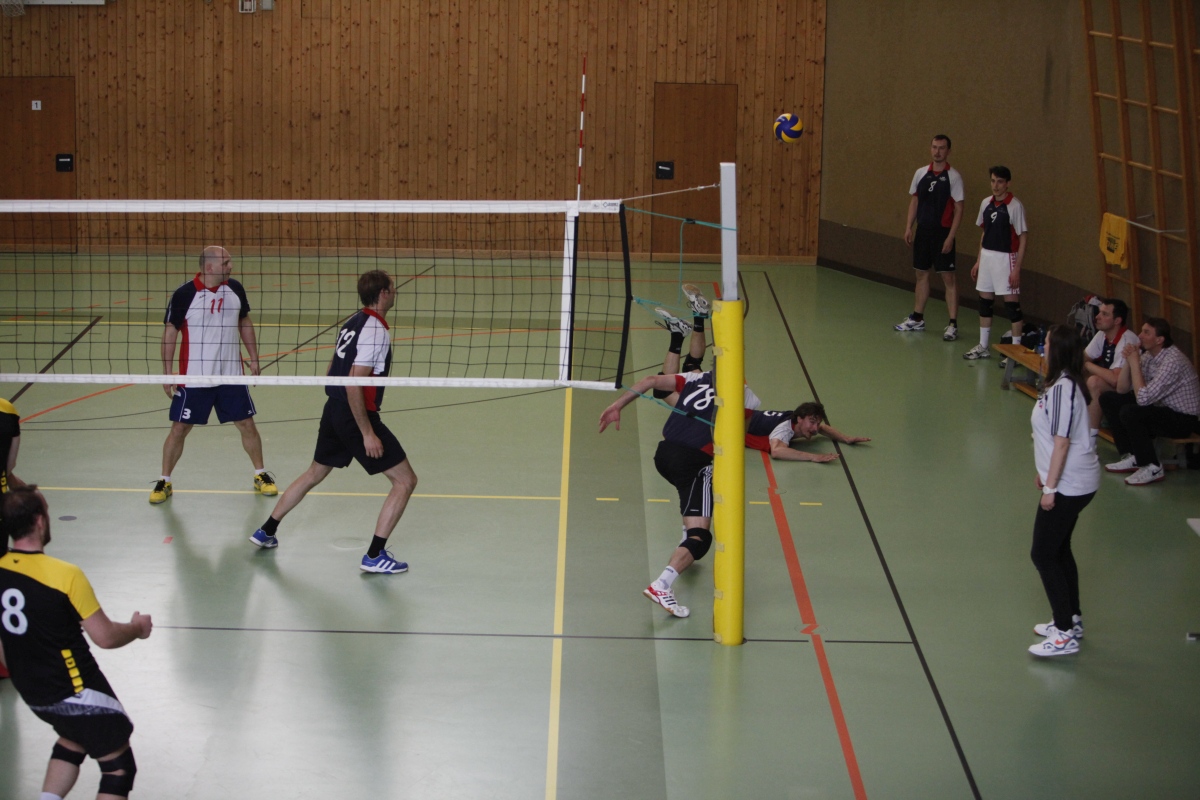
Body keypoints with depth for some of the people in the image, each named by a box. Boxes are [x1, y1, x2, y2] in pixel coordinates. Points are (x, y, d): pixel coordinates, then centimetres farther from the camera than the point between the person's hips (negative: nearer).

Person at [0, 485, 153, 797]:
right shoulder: (65, 575, -24)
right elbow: (105, 637, -18)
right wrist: (137, 628, 3)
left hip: (31, 693, 7)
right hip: (75, 693, -7)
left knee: (72, 740, 33)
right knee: (119, 767, 6)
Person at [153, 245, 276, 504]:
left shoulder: (235, 289, 0)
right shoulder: (184, 294, -13)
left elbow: (245, 324, 13)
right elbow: (170, 332, -7)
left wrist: (254, 358, 11)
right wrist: (167, 372, -9)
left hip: (231, 375, 3)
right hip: (194, 376, -3)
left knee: (247, 425, 7)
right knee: (179, 429, 3)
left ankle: (261, 476, 24)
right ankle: (164, 481, 17)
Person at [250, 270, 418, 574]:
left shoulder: (354, 322, 9)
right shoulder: (376, 332, -19)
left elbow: (333, 370, 19)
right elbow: (353, 386, -24)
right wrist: (367, 433, -21)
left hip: (334, 411, 9)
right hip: (356, 416, -9)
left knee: (314, 474, 27)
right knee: (405, 480, -3)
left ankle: (267, 531, 37)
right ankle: (375, 555, -4)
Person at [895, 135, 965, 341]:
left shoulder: (953, 176, -8)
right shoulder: (921, 173, 6)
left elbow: (958, 208, -9)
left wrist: (950, 237, -15)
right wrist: (908, 227, 5)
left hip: (942, 232, -6)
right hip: (923, 231, 6)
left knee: (948, 277, -5)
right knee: (921, 273, 14)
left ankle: (953, 324, -4)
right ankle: (917, 319, 25)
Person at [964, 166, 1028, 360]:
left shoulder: (1015, 206, -12)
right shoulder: (986, 203, 7)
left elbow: (1023, 237, -12)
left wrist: (1017, 268, -15)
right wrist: (978, 261, 15)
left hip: (1005, 258, -7)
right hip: (987, 257, 7)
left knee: (1012, 304, -3)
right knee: (985, 302, 13)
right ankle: (983, 347, 25)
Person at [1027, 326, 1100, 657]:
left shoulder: (1062, 388, -22)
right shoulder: (1066, 384, 8)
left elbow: (1062, 442, -22)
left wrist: (1050, 487, -18)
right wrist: (1046, 473, 24)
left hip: (1068, 485, -10)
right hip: (1075, 482, 10)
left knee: (1044, 554, -4)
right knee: (1059, 551, 19)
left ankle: (1065, 635, -2)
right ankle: (1072, 620, 31)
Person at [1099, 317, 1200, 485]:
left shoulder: (1173, 361, -27)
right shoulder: (1147, 355, -1)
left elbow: (1143, 398, -33)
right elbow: (1122, 390, 3)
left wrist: (1135, 363, -25)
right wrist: (1128, 362, -13)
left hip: (1184, 419, -9)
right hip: (1162, 408, 9)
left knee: (1129, 413, -31)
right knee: (1108, 399, 6)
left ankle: (1152, 467, -14)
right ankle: (1132, 457, 8)